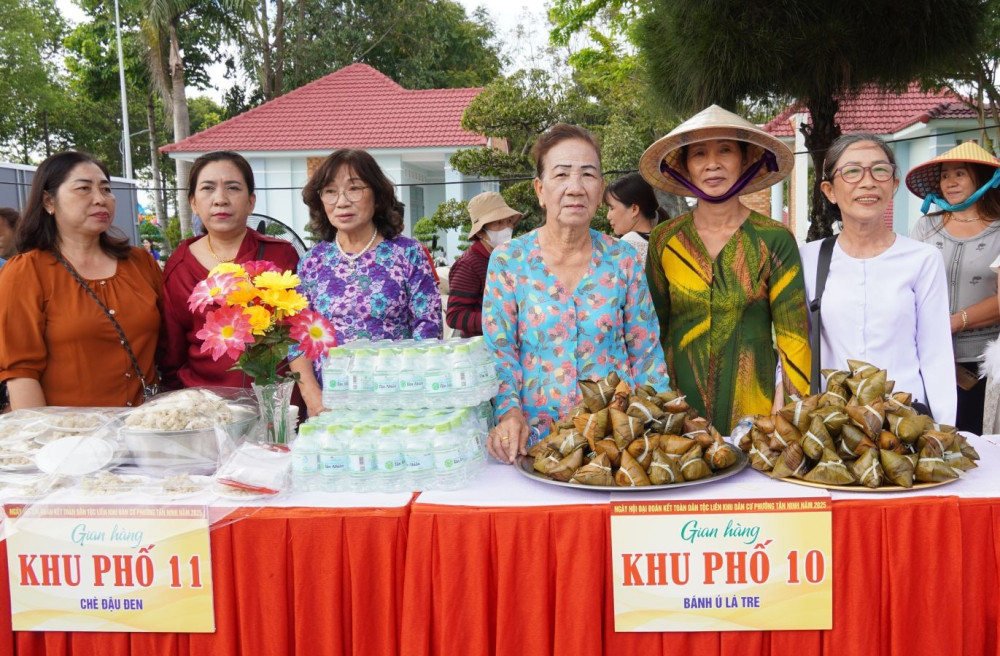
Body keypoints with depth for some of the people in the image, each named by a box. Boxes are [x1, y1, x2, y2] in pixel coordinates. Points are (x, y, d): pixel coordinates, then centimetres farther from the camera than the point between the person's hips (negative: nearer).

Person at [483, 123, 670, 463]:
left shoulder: (622, 259, 5)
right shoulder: (507, 261, 0)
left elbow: (646, 352, 10)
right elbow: (499, 352, 0)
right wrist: (509, 412, -16)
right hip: (536, 437, -1)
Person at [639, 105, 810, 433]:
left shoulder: (774, 240, -4)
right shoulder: (663, 240, 1)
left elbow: (793, 335, -5)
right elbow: (654, 328, 6)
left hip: (753, 406, -1)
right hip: (681, 405, 2)